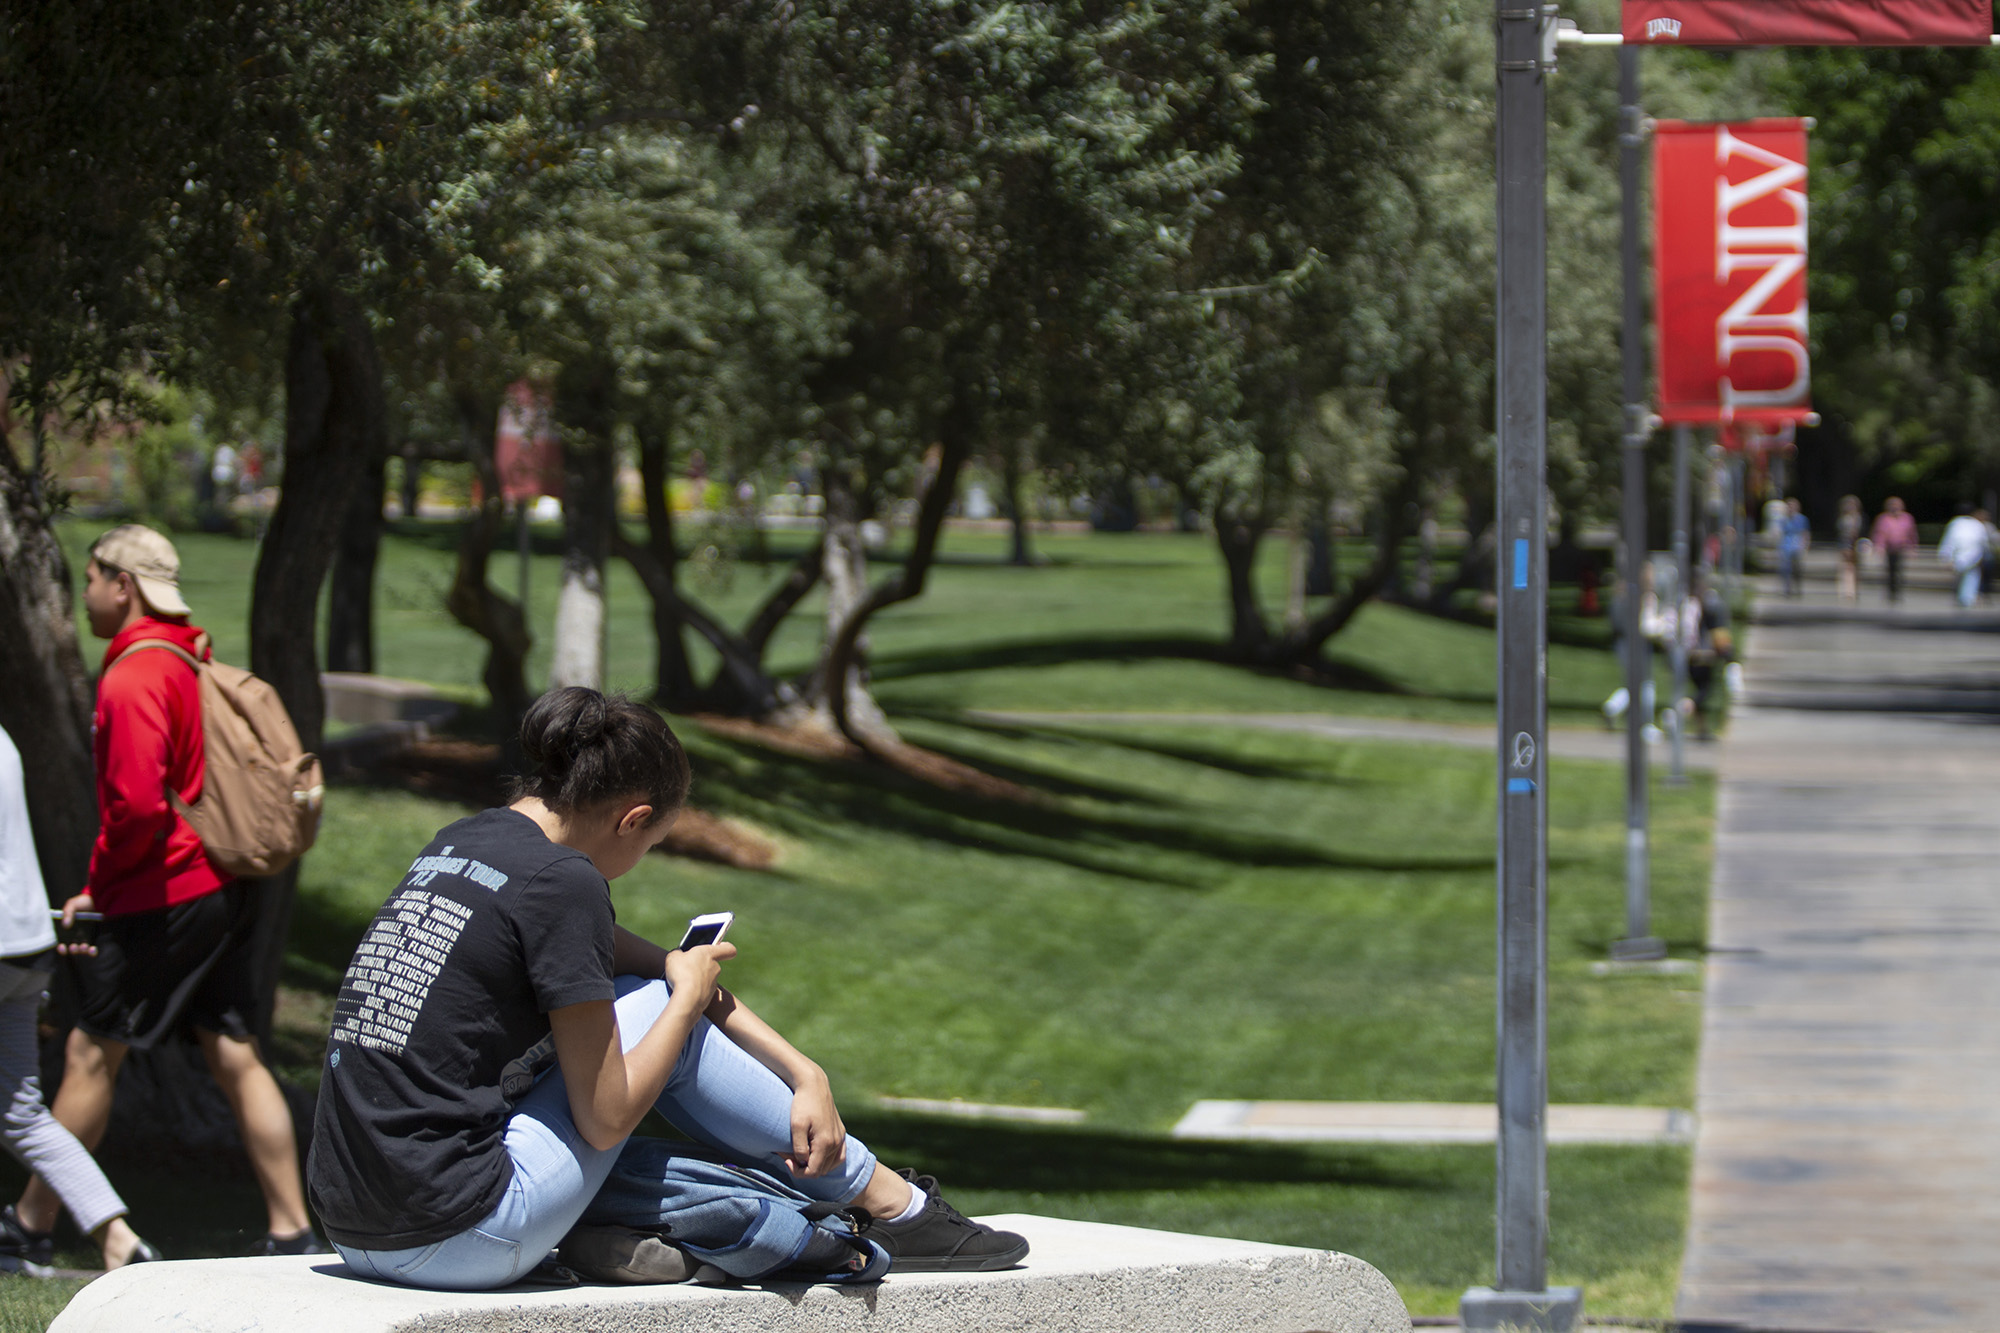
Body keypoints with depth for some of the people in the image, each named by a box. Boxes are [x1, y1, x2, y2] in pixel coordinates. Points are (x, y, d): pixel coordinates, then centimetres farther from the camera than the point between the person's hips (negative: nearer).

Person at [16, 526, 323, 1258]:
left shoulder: (132, 680, -16)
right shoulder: (194, 662, 13)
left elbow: (137, 805, -24)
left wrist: (97, 889, -9)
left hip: (162, 901, -8)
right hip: (222, 890, 8)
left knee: (91, 1055, 3)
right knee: (237, 1059, 7)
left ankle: (31, 1220, 12)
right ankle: (292, 1232, 6)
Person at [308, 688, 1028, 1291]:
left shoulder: (461, 842, 15)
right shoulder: (561, 882, -11)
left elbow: (639, 959, 23)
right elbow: (603, 1120, -8)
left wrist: (804, 1075, 23)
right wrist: (689, 993, 8)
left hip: (355, 1233, 8)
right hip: (453, 1243, -8)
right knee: (656, 1002, 6)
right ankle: (894, 1208, 16)